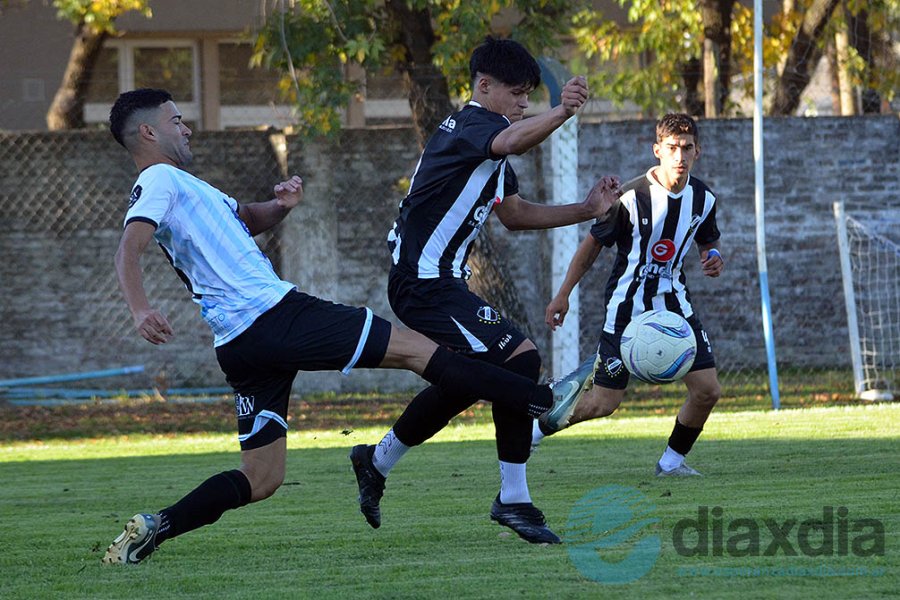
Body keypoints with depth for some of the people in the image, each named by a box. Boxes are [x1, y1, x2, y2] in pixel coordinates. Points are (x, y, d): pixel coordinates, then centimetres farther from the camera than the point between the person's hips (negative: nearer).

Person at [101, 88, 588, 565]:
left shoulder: (178, 183, 24)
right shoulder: (159, 182, -5)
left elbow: (246, 220, 33)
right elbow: (129, 249, -22)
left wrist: (279, 205, 9)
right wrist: (141, 309, -41)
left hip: (241, 346, 10)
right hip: (272, 313, -10)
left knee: (260, 480, 8)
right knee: (413, 349, -3)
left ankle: (151, 529, -7)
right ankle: (547, 403, -1)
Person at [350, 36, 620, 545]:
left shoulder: (486, 136, 18)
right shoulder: (471, 126, -13)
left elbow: (515, 214, 25)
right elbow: (513, 142, -38)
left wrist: (587, 210, 12)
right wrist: (561, 114, -57)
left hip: (434, 282, 11)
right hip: (426, 282, -11)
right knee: (521, 360, -17)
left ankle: (377, 462, 37)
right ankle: (514, 501, -11)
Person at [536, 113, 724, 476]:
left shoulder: (703, 199, -2)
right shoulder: (632, 197, -17)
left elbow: (707, 243, 16)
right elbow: (593, 244, -5)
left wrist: (713, 258, -9)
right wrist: (563, 295, -4)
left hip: (673, 303, 5)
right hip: (627, 307, -5)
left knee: (707, 390, -7)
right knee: (603, 403, -4)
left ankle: (672, 460, 15)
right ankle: (534, 429, 20)